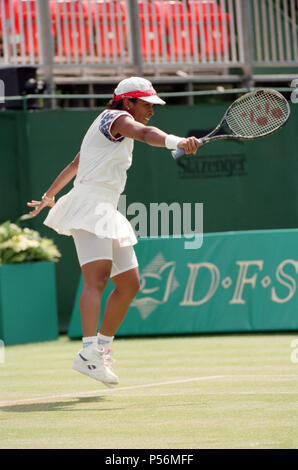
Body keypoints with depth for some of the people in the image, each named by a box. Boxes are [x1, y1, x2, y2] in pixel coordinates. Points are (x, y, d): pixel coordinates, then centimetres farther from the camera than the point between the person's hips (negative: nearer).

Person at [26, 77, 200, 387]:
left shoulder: (111, 128, 24)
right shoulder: (117, 118, -6)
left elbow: (75, 164, 35)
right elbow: (145, 134, -30)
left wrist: (49, 196, 45)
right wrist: (177, 142, -48)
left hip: (106, 211, 11)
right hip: (89, 206, -11)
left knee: (129, 284, 10)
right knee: (98, 276, -26)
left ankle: (103, 349, 17)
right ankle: (88, 353, -39)